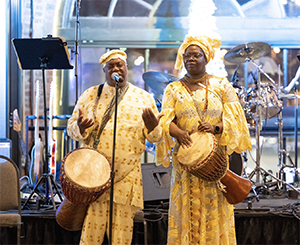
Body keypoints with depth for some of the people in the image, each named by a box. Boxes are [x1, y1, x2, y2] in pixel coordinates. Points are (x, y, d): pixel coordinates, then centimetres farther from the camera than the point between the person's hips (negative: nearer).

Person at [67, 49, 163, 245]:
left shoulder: (143, 98, 8)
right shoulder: (90, 95, 9)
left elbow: (156, 137, 7)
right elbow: (71, 128, 9)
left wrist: (152, 126, -15)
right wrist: (80, 126, -14)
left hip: (127, 177, 0)